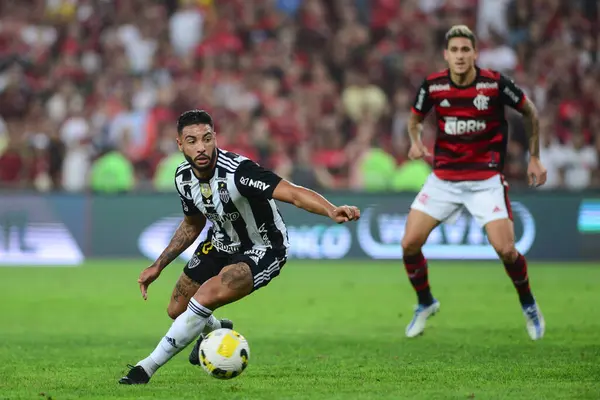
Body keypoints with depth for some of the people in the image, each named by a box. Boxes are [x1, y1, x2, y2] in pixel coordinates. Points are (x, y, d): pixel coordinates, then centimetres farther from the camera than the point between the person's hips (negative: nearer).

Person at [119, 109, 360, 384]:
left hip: (263, 250, -7)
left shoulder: (237, 171, -34)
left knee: (204, 299, -28)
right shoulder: (184, 177, -11)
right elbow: (192, 225, 10)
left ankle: (148, 366, -10)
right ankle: (215, 330, 51)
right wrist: (158, 266, 9)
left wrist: (332, 211, -64)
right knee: (177, 311, 14)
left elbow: (293, 193, -46)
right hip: (222, 243, 7)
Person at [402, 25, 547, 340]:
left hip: (486, 180, -3)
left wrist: (534, 157, 5)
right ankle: (425, 303, 21)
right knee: (409, 244, -6)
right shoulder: (432, 86, -7)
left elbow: (530, 112, 3)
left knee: (505, 249, -15)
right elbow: (415, 118, 12)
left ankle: (528, 305, 15)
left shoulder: (495, 83, -14)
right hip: (443, 178, 3)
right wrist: (415, 142, -9)